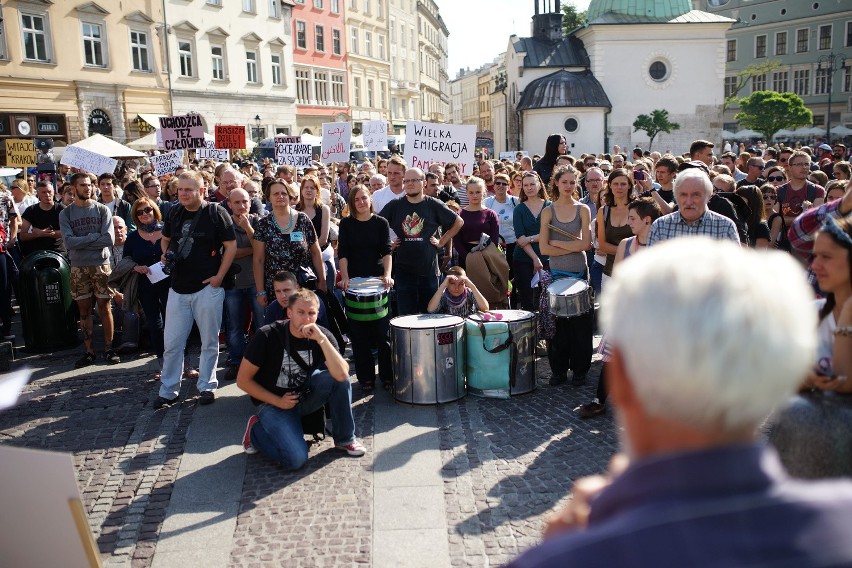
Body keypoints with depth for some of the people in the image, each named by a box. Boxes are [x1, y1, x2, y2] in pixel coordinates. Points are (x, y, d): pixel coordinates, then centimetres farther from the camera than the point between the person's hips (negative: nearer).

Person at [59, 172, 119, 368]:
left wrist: (80, 241, -10)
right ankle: (89, 351, 14)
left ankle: (108, 348, 12)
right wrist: (94, 236, -12)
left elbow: (109, 239, -12)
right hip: (78, 268, 1)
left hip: (101, 265, -1)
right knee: (84, 310, 6)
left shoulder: (102, 210, -1)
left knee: (104, 307, 3)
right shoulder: (66, 214, 3)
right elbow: (69, 242, -11)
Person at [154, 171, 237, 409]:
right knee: (172, 343, 6)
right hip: (178, 288, 4)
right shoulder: (174, 212, 8)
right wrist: (166, 255, 6)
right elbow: (165, 238, 25)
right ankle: (168, 390, 18)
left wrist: (219, 277, -10)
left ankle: (206, 386, 23)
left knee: (209, 341, 8)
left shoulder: (216, 212, -7)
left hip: (208, 287, -4)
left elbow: (231, 246, -6)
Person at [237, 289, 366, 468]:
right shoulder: (267, 336, -19)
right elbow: (243, 380, -12)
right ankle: (256, 430, 7)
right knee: (296, 459, -23)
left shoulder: (323, 336, -12)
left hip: (305, 396, 4)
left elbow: (342, 375, -29)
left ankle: (345, 439, -4)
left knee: (338, 377, -23)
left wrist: (321, 339, -36)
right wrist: (278, 401, -16)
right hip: (273, 402, -3)